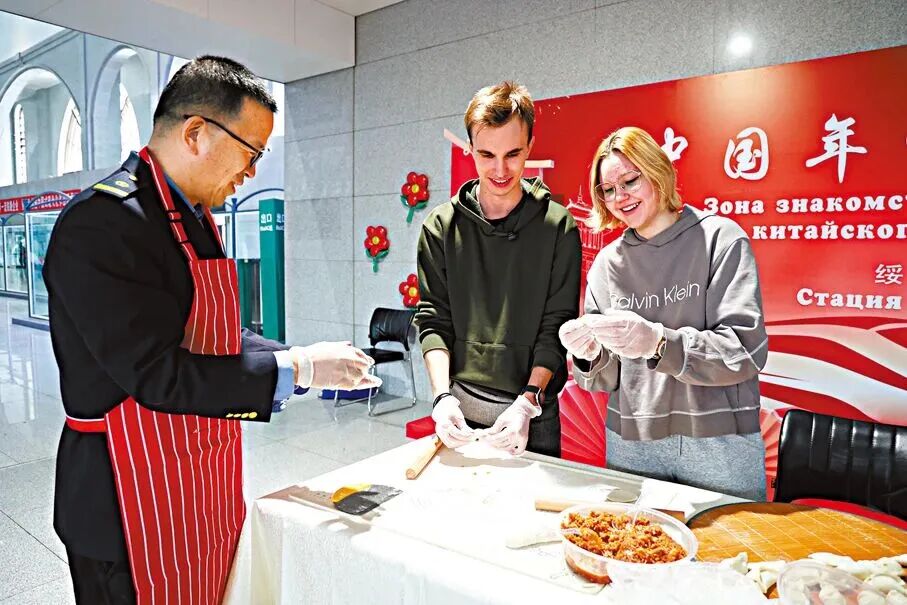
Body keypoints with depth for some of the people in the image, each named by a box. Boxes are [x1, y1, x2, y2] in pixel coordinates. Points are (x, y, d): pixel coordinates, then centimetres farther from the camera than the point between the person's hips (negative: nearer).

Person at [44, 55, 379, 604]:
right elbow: (154, 373, -25)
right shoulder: (102, 220, -20)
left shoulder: (195, 217, 9)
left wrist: (308, 360, 0)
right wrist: (298, 368, -20)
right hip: (138, 505, -8)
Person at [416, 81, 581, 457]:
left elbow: (556, 327, -6)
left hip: (533, 416, -1)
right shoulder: (441, 226, 1)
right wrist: (442, 395, -14)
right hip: (459, 413, 2)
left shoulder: (558, 227, -4)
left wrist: (528, 402, -17)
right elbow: (433, 319, -1)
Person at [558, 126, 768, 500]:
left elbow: (746, 350, -14)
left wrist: (658, 342, -27)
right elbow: (607, 378, 6)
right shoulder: (607, 262, 5)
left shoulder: (720, 238, -5)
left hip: (718, 441, -2)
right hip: (630, 442, 3)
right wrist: (590, 354, -16)